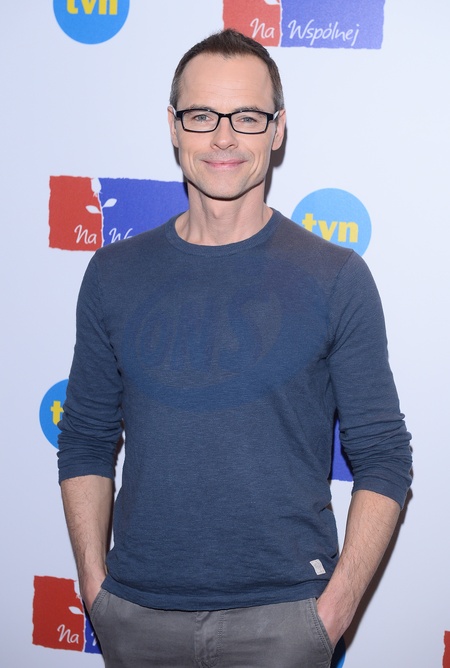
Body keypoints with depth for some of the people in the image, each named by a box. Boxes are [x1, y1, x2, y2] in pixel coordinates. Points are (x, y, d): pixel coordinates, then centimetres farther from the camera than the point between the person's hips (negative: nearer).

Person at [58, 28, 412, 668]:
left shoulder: (336, 278, -5)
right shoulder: (114, 273, 2)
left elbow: (383, 458, -3)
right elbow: (86, 441, 8)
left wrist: (336, 607, -10)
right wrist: (94, 583, 0)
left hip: (282, 615, -2)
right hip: (136, 612, 2)